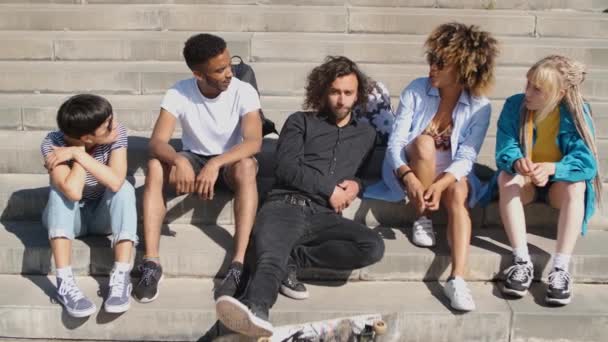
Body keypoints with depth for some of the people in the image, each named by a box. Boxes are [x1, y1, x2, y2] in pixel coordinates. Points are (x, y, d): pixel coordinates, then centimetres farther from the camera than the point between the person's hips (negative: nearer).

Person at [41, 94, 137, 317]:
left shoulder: (117, 134, -22)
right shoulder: (53, 143, -26)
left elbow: (116, 182, -37)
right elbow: (73, 192, -40)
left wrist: (78, 153, -35)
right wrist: (80, 151, -31)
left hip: (104, 215, 1)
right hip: (68, 218, -1)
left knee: (124, 188, -29)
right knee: (61, 189, -32)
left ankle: (121, 278, -33)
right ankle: (64, 283, -36)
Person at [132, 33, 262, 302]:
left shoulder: (244, 92, -18)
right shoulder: (178, 94, -15)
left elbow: (254, 142, -30)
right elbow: (157, 142, -23)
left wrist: (216, 163, -45)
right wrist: (179, 161, -46)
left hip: (230, 163, -1)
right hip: (194, 160, 2)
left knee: (246, 166, -37)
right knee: (155, 166, -29)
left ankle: (238, 264, -40)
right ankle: (151, 263, -30)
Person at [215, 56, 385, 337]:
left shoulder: (366, 134, 27)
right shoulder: (300, 122, 17)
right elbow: (287, 168, 4)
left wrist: (357, 184, 9)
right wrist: (330, 189, -2)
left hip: (324, 216, 3)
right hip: (286, 206, -2)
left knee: (373, 246, -28)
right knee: (270, 257, -36)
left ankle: (291, 259, -23)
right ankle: (256, 310, -64)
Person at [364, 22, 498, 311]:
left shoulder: (480, 107, -10)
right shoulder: (415, 91, -12)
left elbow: (466, 157, -17)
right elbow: (395, 143, -17)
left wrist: (441, 185, -36)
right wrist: (410, 178, -36)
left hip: (451, 176, 1)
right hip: (408, 172, 0)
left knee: (458, 195, -33)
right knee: (424, 143, -32)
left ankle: (457, 279, -40)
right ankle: (421, 218, -17)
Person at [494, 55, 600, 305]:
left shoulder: (577, 114, -17)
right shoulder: (515, 106, -13)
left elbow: (585, 161, -26)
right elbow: (505, 149, -20)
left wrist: (552, 168, -46)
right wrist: (517, 162, -44)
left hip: (558, 183, -1)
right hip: (524, 182, 1)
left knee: (575, 187, -33)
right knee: (506, 178, -31)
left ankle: (560, 269, -34)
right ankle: (522, 262, -33)